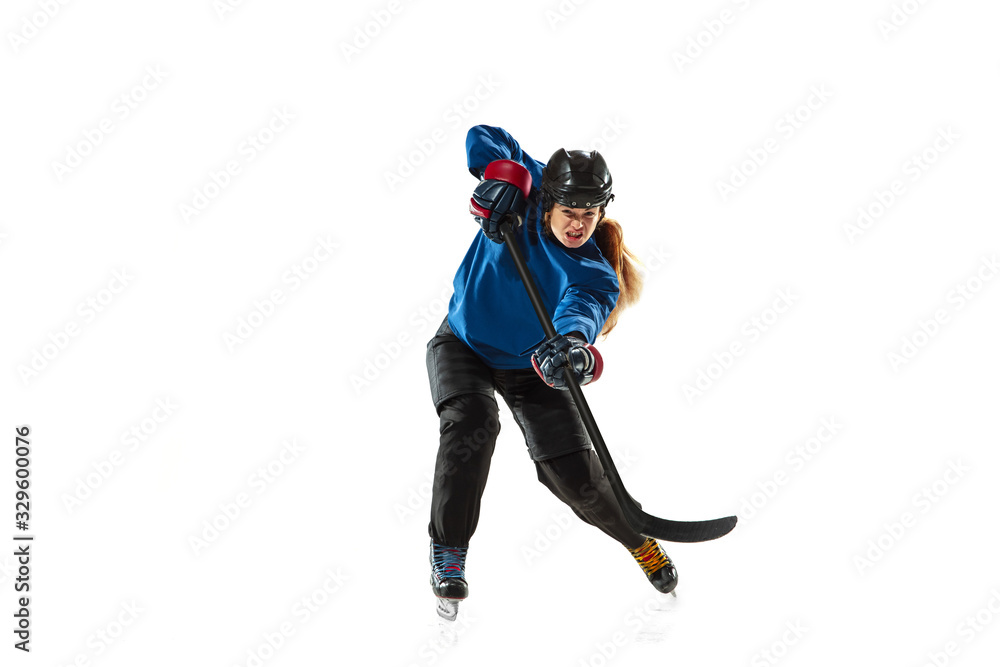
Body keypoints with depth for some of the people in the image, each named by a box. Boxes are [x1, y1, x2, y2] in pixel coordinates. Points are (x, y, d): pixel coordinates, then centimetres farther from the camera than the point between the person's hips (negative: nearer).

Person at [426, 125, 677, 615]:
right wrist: (503, 173, -34)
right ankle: (448, 549, -12)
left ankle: (638, 538, 24)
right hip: (463, 344, 1)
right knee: (471, 422, -30)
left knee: (574, 473, -8)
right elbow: (483, 138, -13)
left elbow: (583, 307, -47)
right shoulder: (526, 196, -19)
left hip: (531, 365, 0)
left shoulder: (596, 273, -25)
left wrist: (574, 343, -71)